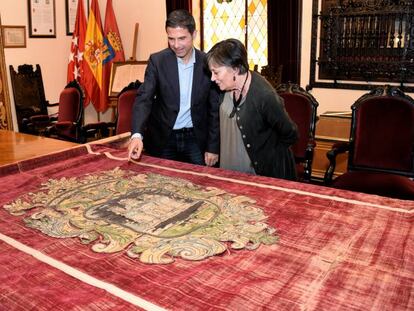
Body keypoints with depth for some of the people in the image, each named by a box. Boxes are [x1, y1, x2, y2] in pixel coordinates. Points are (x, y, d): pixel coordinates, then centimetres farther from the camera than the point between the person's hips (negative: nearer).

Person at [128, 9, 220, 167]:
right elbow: (144, 99, -16)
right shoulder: (157, 61, -8)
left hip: (195, 138, 1)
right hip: (163, 139, 0)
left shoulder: (207, 63, -6)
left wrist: (213, 147, -3)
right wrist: (137, 135, -32)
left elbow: (215, 109, -1)